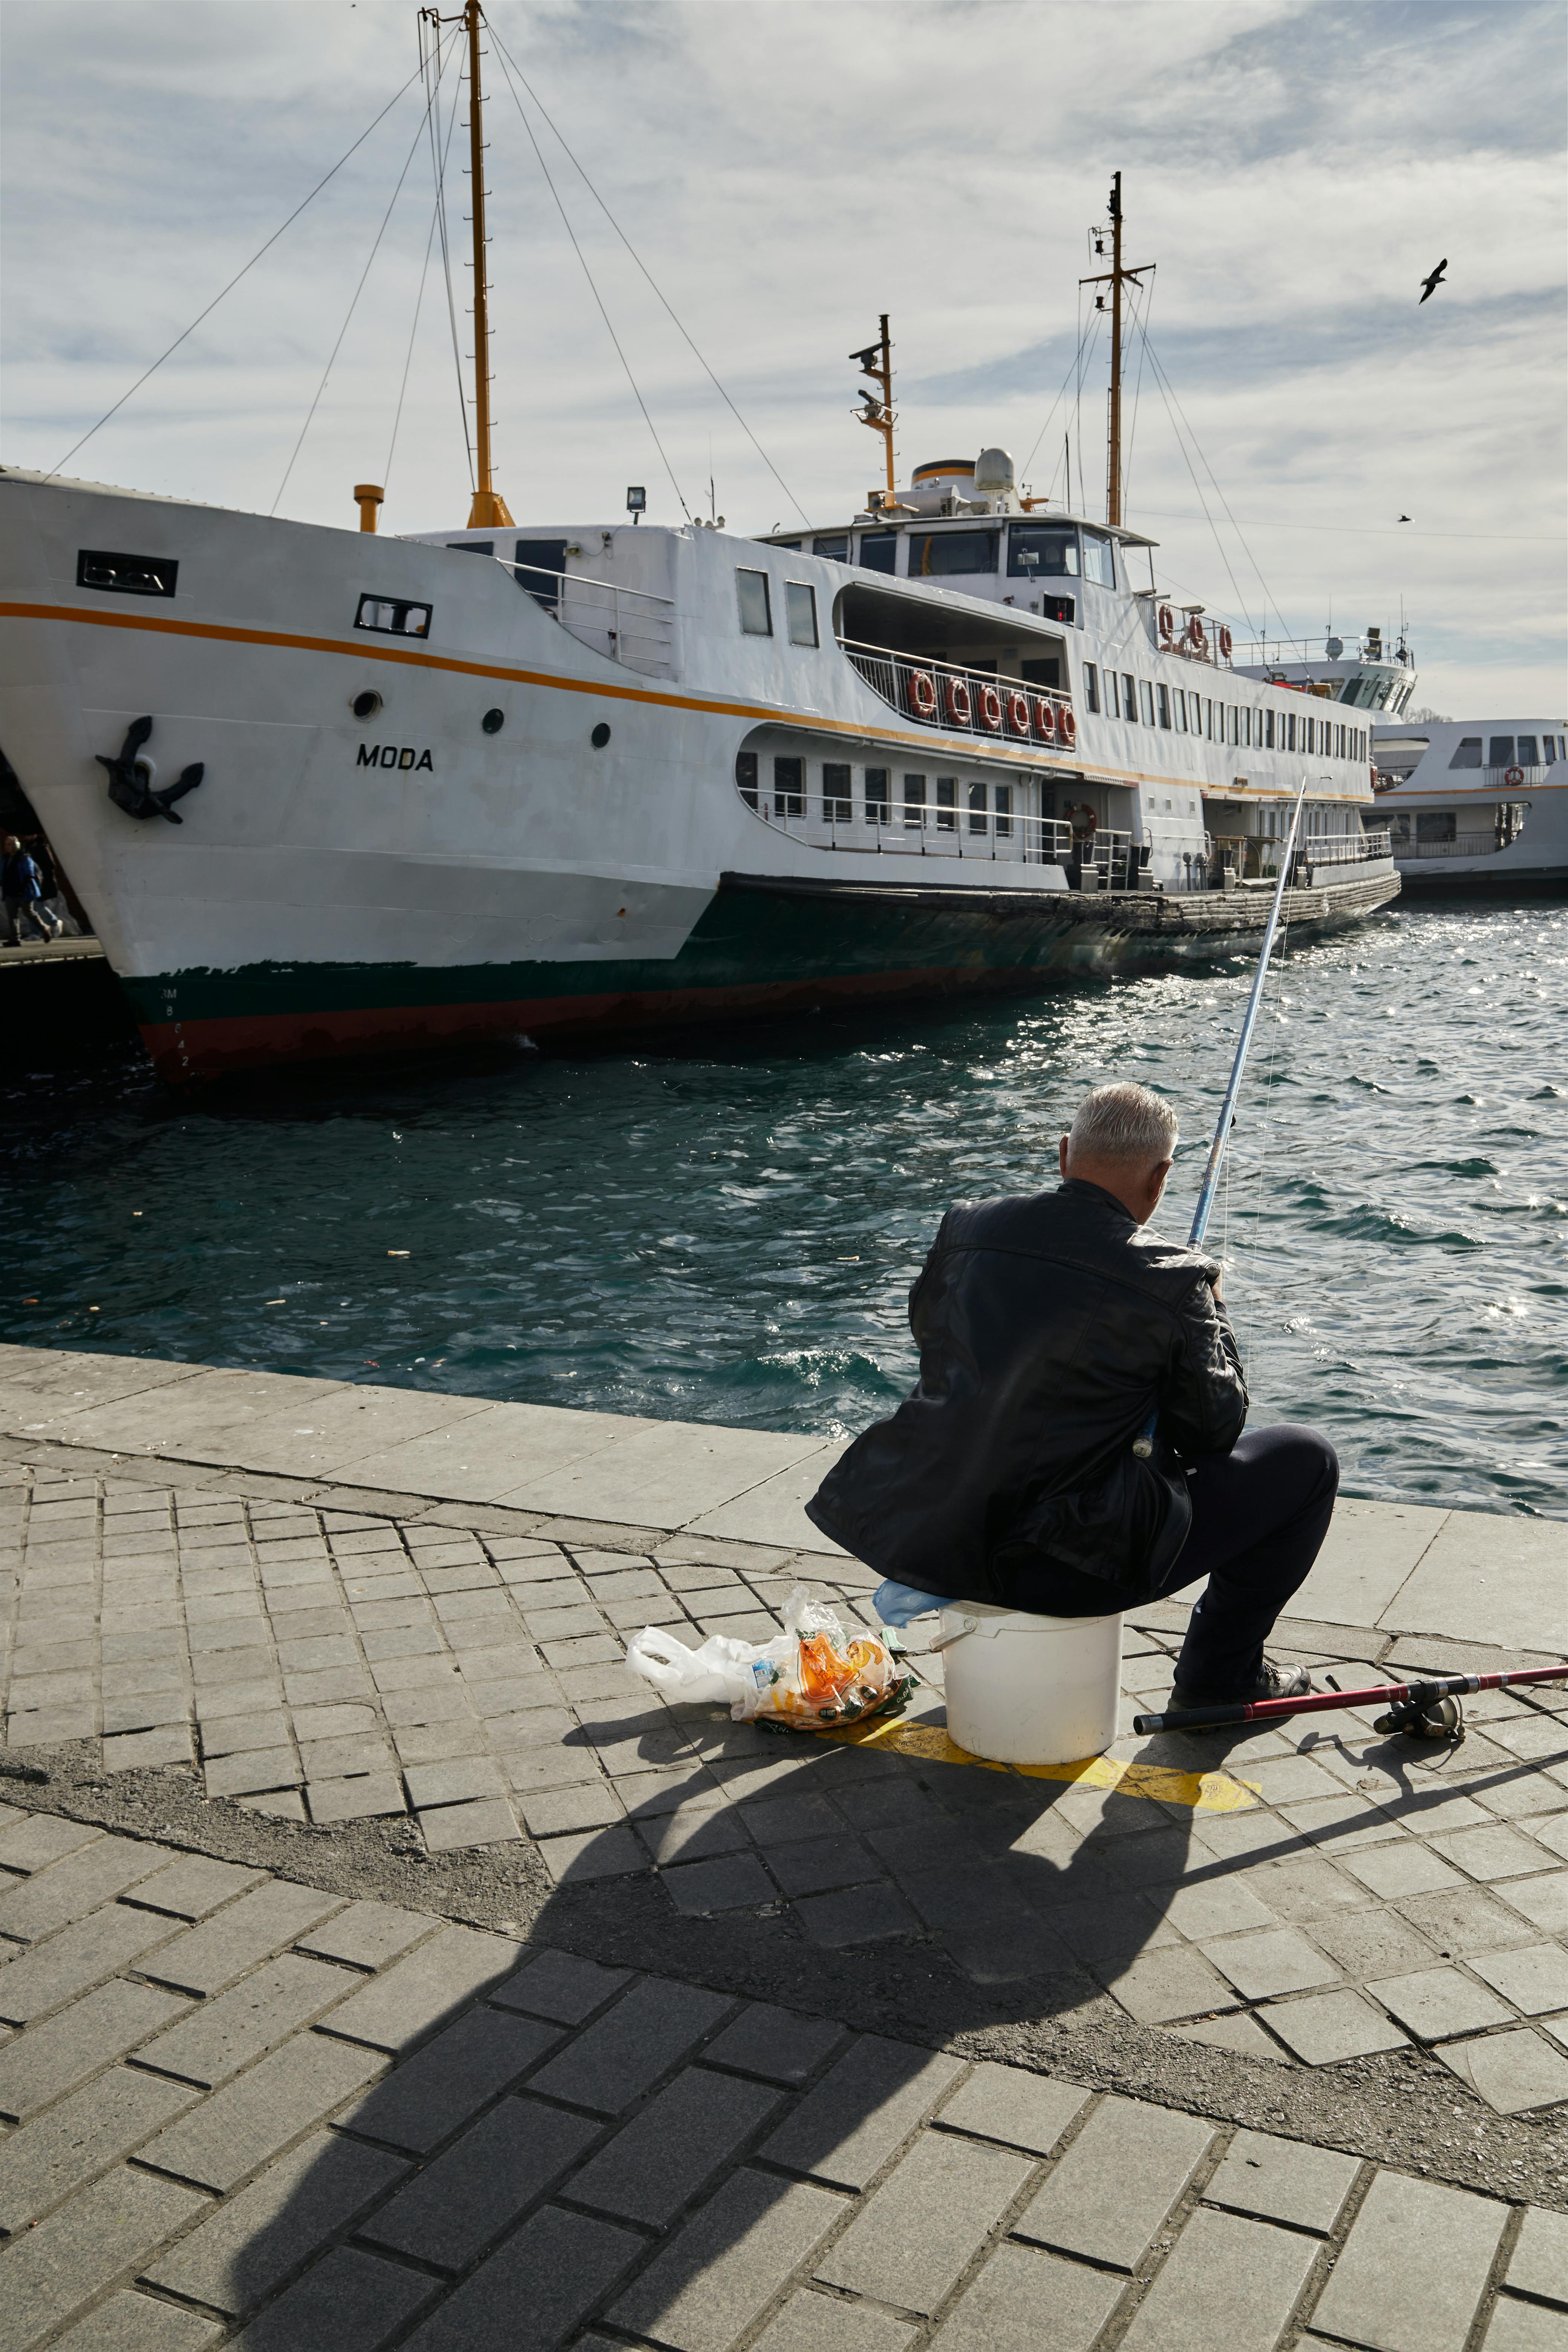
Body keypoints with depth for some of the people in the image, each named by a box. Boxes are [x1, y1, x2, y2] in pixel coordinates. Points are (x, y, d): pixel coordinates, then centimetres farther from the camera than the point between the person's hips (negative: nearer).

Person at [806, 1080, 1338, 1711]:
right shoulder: (1172, 1280, -13)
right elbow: (1214, 1432, -2)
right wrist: (1211, 1315, 15)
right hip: (1059, 1568, -6)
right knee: (1305, 1460, 10)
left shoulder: (967, 1227, 1)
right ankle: (1220, 1675, 22)